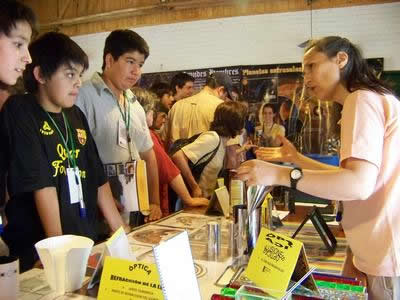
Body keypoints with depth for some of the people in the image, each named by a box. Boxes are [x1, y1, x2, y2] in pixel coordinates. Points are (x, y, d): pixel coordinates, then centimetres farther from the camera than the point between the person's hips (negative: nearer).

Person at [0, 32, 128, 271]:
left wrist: (123, 235, 8)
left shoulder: (76, 116, 8)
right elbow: (42, 186, -18)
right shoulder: (19, 112, -11)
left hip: (86, 243, 6)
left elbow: (98, 180, 9)